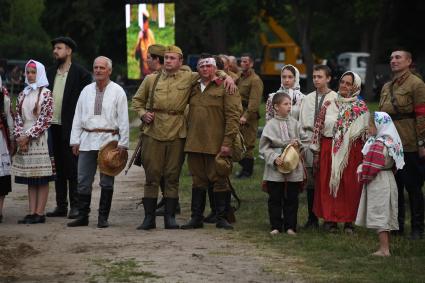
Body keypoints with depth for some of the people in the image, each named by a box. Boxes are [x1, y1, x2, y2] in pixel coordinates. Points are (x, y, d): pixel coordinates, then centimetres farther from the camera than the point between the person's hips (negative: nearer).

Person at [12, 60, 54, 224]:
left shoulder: (46, 94, -4)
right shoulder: (22, 95, 13)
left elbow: (45, 119, -10)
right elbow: (18, 118, 10)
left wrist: (29, 136, -13)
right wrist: (19, 137, -5)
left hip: (41, 138, -6)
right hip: (24, 141, 6)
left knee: (42, 178, -2)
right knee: (30, 179, 6)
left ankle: (40, 213, -3)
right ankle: (32, 212, 6)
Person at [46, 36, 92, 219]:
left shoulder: (80, 73, -4)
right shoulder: (50, 73, 14)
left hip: (70, 127, -6)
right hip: (53, 126, 6)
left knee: (72, 168, -4)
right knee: (59, 168, 10)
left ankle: (75, 206, 1)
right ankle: (61, 205, 14)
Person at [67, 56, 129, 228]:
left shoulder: (117, 91, 1)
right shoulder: (86, 91, 11)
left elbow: (123, 119, -2)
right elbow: (78, 117, 12)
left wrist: (123, 143, -8)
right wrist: (75, 141, 6)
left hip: (108, 140, -3)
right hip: (87, 140, 3)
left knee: (107, 182, 2)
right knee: (83, 181, 3)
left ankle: (103, 217, 8)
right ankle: (82, 216, 9)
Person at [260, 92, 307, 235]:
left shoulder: (295, 123, 5)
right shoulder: (271, 125, -4)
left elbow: (305, 140, 13)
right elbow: (264, 147, -5)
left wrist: (298, 143, -9)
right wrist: (274, 158, -18)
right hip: (275, 169, -2)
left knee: (292, 198, 6)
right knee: (275, 198, 3)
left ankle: (290, 226, 13)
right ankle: (276, 226, 11)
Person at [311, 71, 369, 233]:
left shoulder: (361, 108, 2)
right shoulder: (329, 105, 5)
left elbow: (365, 133, 2)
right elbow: (318, 128, 6)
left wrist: (365, 156, -2)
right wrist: (316, 153, 3)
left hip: (352, 152, -1)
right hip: (329, 151, 1)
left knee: (350, 186, 0)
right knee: (327, 185, 2)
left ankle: (348, 221, 8)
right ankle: (329, 219, 10)